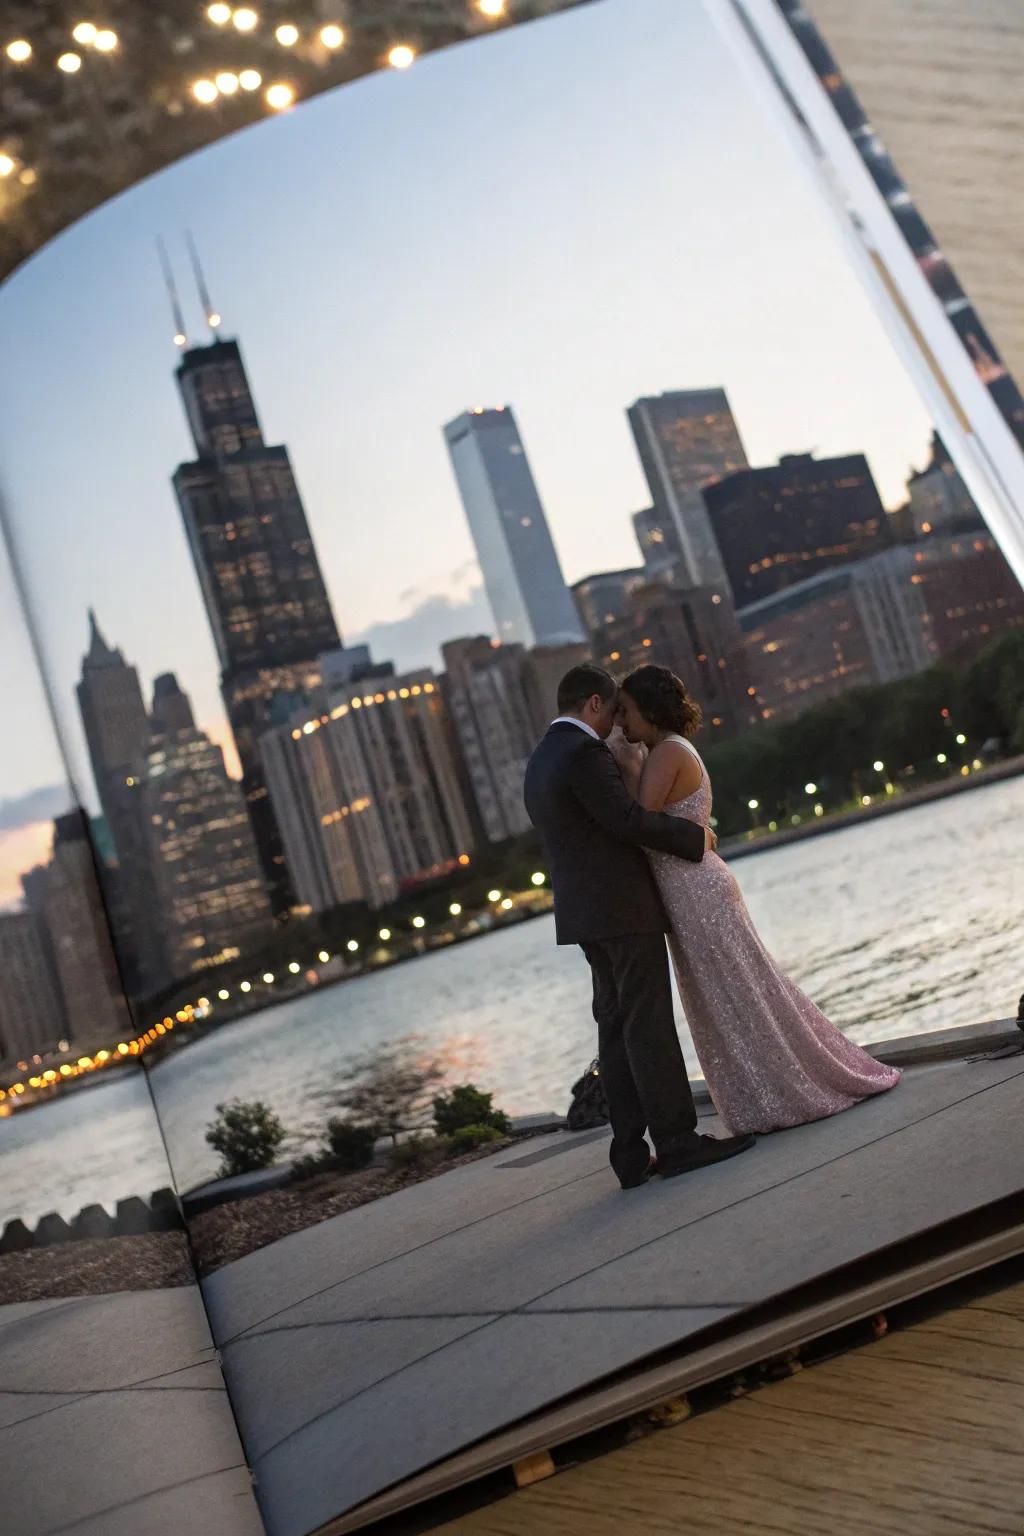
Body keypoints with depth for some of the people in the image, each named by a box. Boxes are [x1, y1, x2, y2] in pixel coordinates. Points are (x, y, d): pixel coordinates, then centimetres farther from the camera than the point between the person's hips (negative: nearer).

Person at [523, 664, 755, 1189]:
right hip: (623, 908, -9)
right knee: (649, 1026, -6)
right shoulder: (583, 753, -15)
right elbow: (629, 820, -20)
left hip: (586, 912, 9)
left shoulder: (541, 761, 16)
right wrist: (695, 836, -7)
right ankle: (677, 1141, -2)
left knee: (618, 1030, 8)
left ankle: (632, 1154, 10)